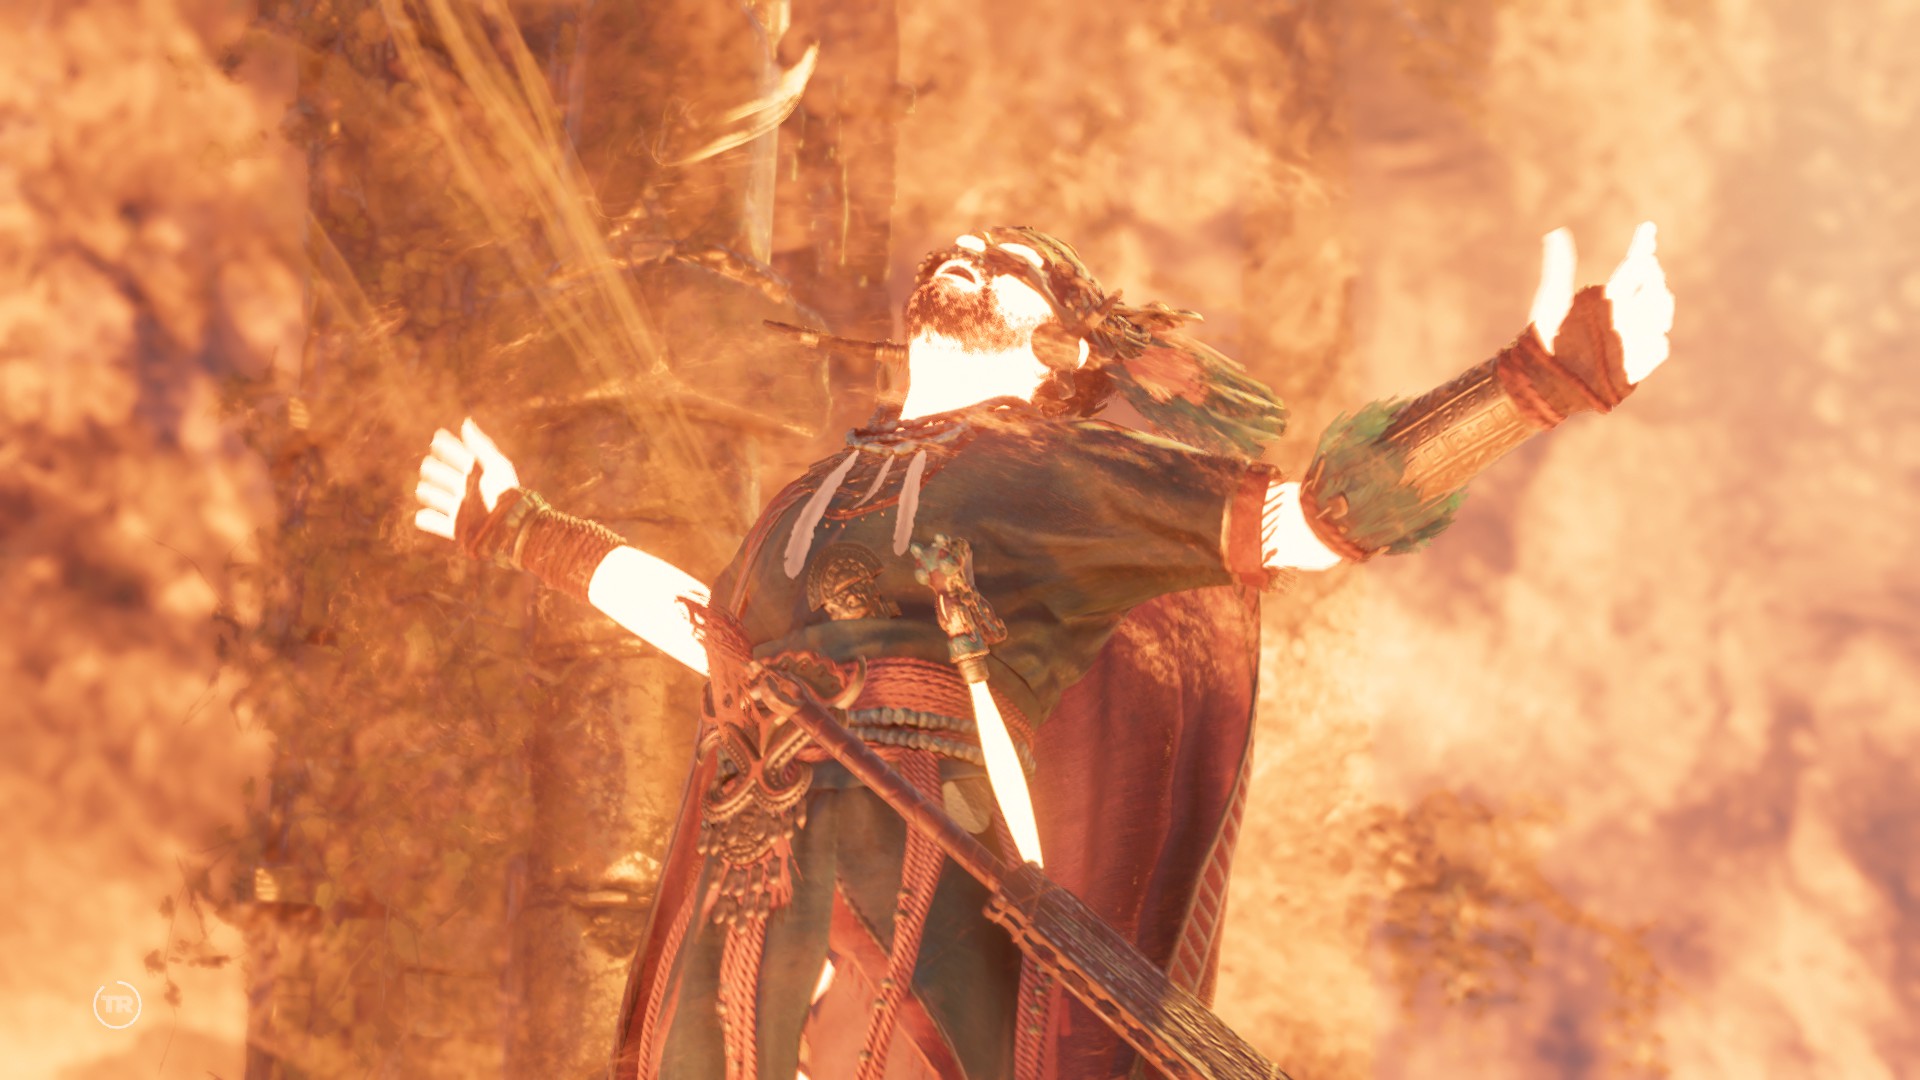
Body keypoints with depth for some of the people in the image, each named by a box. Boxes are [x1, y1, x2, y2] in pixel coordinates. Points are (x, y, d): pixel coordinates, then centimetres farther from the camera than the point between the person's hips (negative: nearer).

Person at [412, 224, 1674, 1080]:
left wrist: (1539, 379, -8)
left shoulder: (1056, 469, 9)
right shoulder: (825, 488, 26)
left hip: (902, 902, -6)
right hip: (733, 923, 6)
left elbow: (1315, 519, 1)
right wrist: (519, 530, 52)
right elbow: (723, 635, 42)